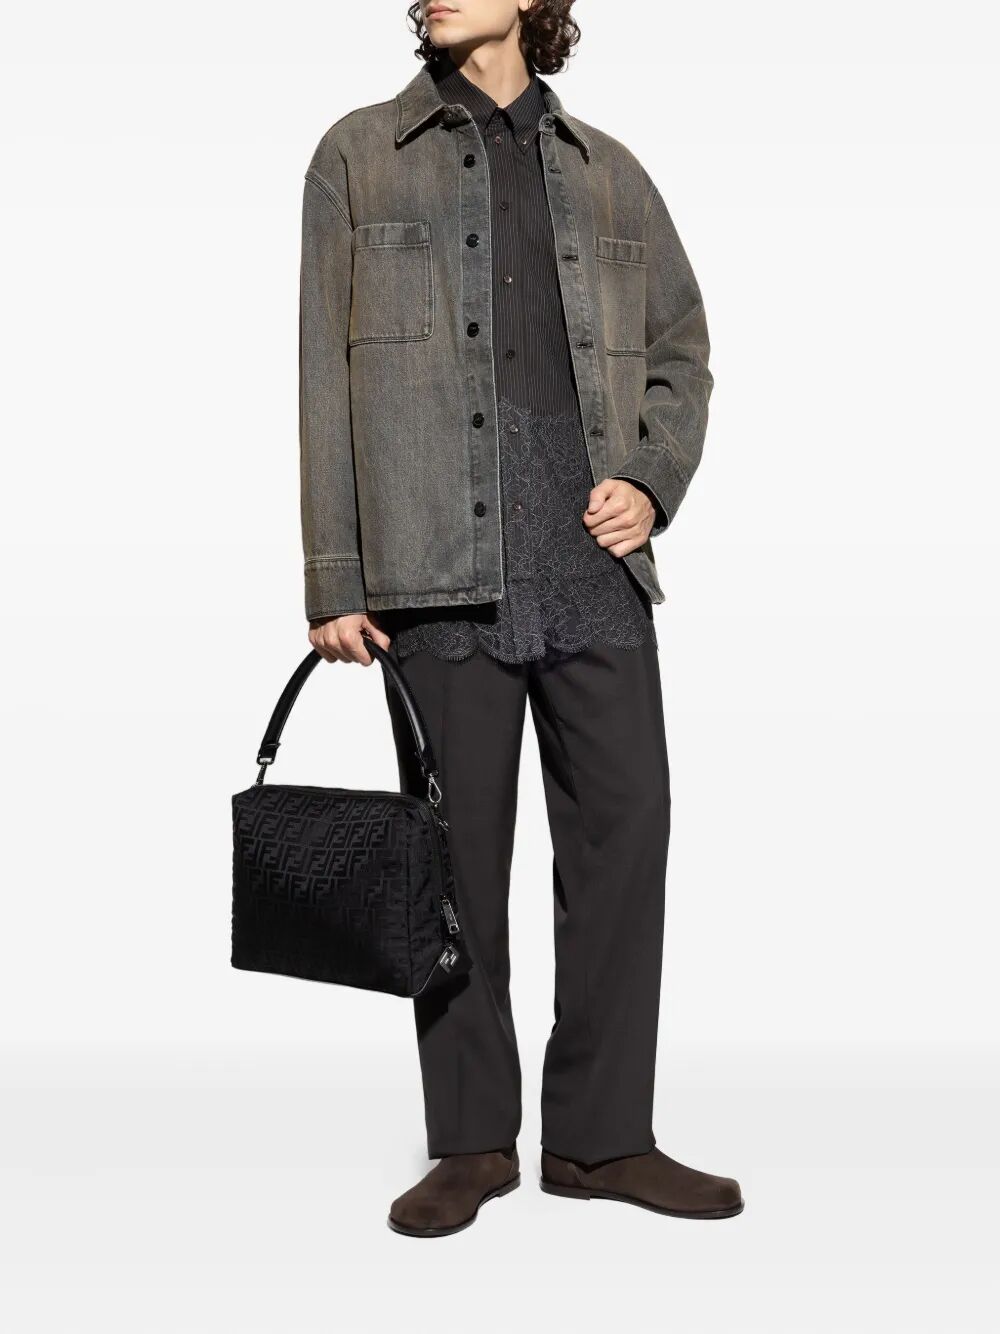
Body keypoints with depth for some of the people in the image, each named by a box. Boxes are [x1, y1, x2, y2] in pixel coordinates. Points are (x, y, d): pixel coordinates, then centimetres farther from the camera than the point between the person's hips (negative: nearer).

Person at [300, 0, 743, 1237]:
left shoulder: (608, 171, 17)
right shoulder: (360, 156, 10)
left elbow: (682, 351, 20)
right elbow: (326, 376, 4)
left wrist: (652, 483, 1)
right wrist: (335, 578, -3)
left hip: (596, 566, 3)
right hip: (441, 567, -2)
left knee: (625, 826, 1)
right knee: (458, 849, 2)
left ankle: (601, 1135, 14)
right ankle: (471, 1141, 15)